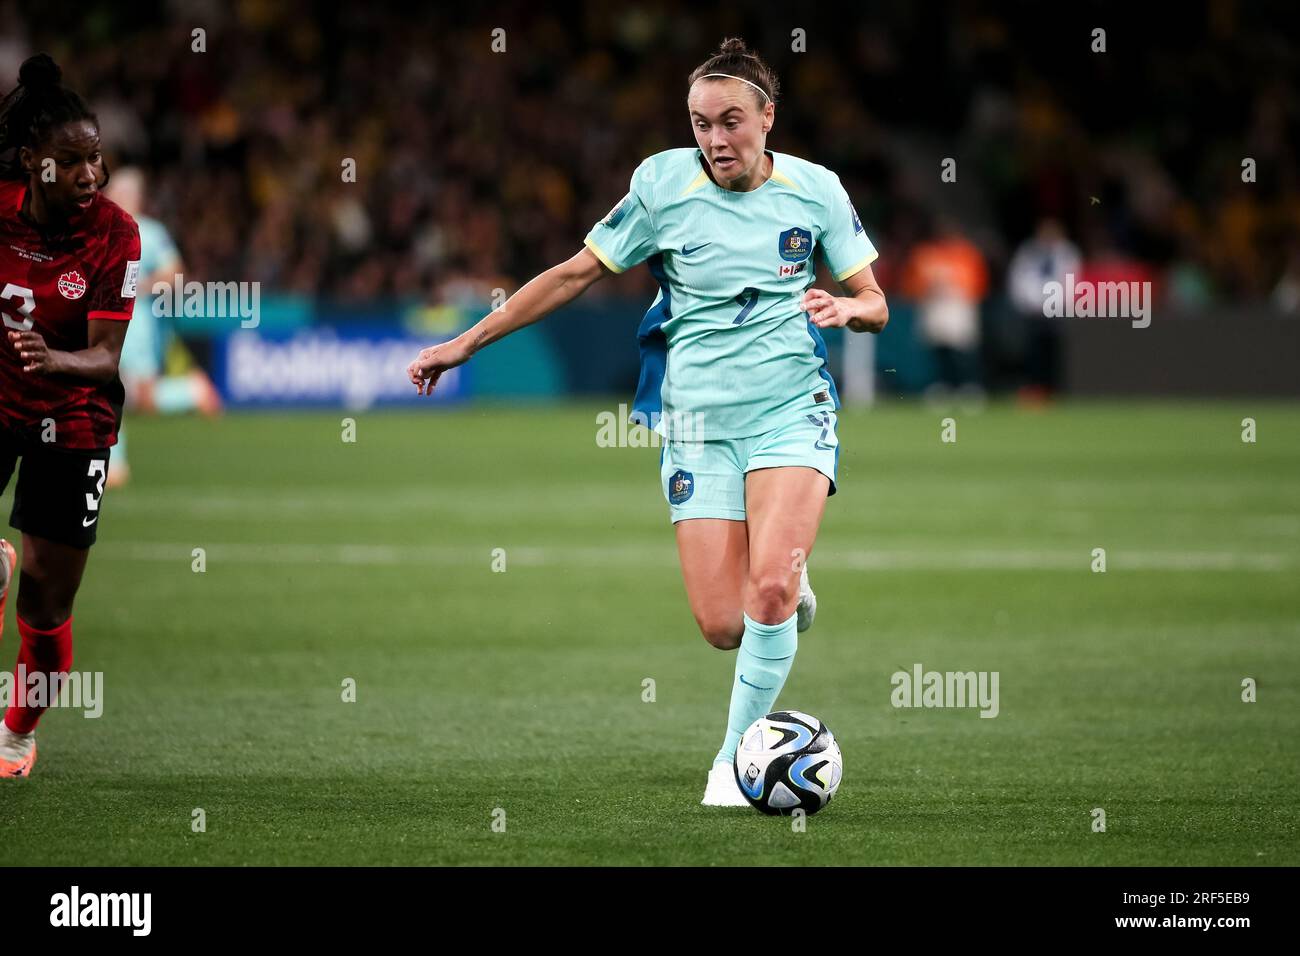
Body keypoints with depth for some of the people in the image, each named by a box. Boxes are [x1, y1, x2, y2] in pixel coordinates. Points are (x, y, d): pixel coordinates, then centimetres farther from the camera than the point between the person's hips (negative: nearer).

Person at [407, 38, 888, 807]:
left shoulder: (816, 190, -1)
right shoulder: (664, 184, -3)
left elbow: (875, 304, 8)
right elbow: (578, 273, 5)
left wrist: (843, 307, -17)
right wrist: (466, 344, 5)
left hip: (791, 412, -1)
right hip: (698, 424, 1)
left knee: (770, 588, -22)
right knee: (723, 627, -7)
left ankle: (736, 755, -3)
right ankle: (787, 585, 31)